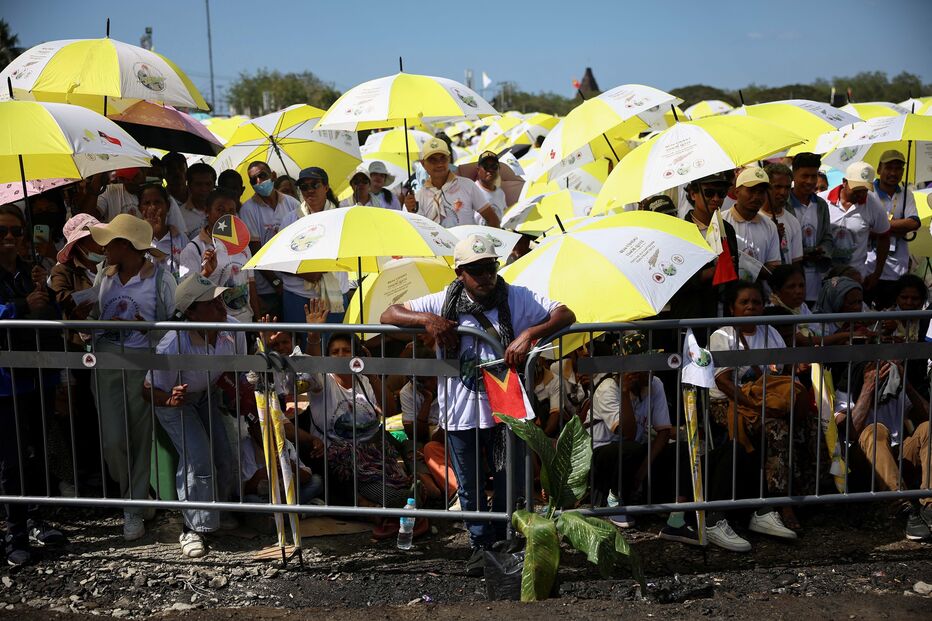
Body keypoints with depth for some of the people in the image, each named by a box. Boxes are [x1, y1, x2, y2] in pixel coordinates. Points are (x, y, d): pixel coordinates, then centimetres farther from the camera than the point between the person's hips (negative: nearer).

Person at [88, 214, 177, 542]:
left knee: (142, 437, 3)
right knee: (112, 440, -2)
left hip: (144, 365, -4)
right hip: (107, 364, 4)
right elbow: (93, 318, 18)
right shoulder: (104, 276, 10)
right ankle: (131, 492, 26)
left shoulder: (161, 279, -5)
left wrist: (145, 327, -18)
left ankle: (134, 507, 16)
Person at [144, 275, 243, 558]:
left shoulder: (234, 330, -25)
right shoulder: (171, 347, -39)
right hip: (172, 399, -5)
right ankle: (192, 529, -1)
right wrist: (171, 400, -43)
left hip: (207, 395, 5)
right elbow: (149, 390, -25)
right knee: (198, 458, -17)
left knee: (224, 456, 2)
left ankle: (216, 512, 29)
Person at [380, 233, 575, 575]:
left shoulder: (517, 298, -3)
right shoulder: (444, 303, 0)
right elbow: (389, 314, 0)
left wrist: (529, 333, -25)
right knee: (470, 486, 13)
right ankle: (481, 544, 32)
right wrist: (426, 319, -18)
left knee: (509, 483, 10)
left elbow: (565, 315, -9)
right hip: (461, 411, 1)